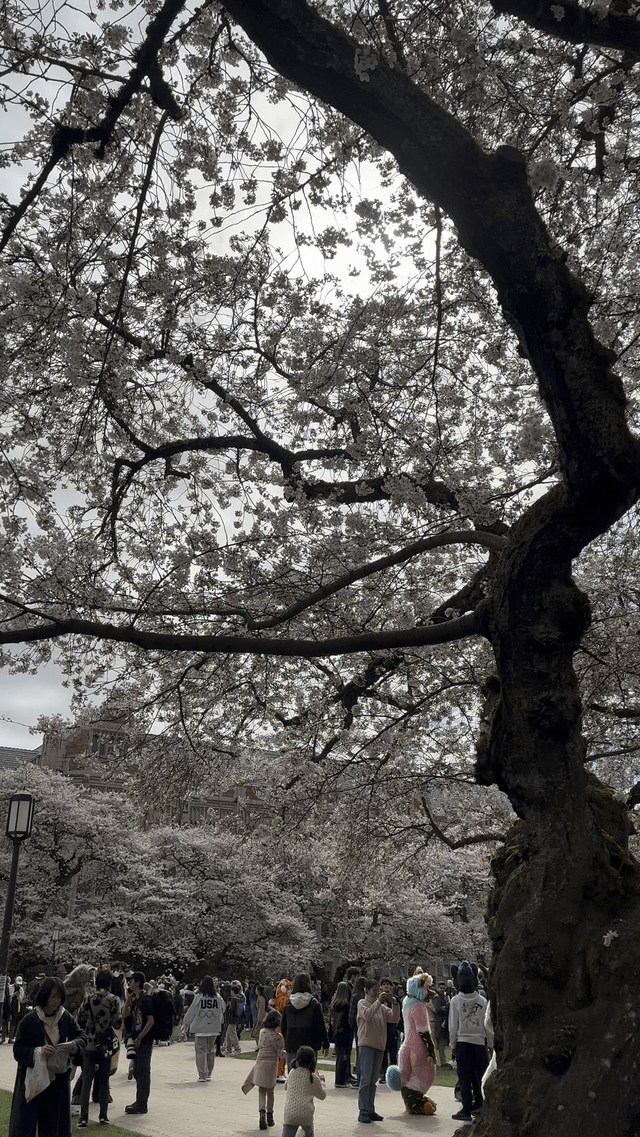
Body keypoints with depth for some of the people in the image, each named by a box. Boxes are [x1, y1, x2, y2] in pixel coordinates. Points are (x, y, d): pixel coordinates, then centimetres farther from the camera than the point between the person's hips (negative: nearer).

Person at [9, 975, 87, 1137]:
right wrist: (38, 1051, -27)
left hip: (58, 1081, 3)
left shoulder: (66, 1018, -1)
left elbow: (82, 1036, 5)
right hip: (32, 1081, -3)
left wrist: (74, 1045, -16)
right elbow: (18, 1049, -10)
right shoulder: (29, 1020, -10)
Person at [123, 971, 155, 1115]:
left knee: (143, 1072, -4)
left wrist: (139, 1038, -18)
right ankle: (140, 1102, 24)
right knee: (137, 1071, 15)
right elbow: (125, 1015, 12)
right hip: (137, 1040, 9)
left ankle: (142, 1104, 0)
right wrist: (128, 999, 3)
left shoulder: (145, 999, -14)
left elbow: (150, 1021, -18)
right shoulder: (135, 999, 13)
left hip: (144, 1041, -9)